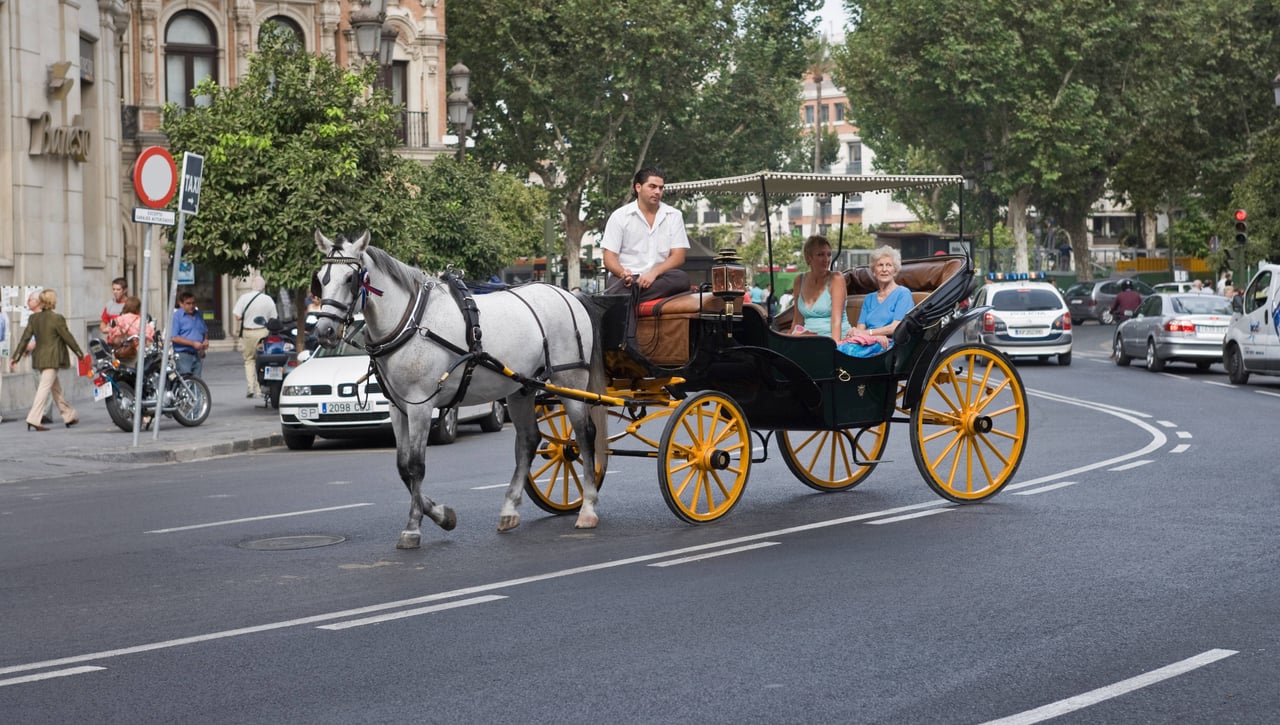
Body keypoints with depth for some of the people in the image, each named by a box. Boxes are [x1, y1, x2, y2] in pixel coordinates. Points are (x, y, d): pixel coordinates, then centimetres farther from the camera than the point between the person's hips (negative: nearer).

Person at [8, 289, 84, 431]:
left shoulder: (33, 318, 5)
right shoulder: (57, 318, -13)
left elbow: (25, 338, 4)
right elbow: (67, 337, -8)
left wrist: (16, 357, 7)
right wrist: (79, 352, 4)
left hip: (39, 358, 7)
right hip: (52, 358, -7)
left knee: (56, 388, 17)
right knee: (45, 388, -7)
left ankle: (69, 416, 27)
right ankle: (33, 419, -13)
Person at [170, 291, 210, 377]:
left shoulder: (198, 315, 15)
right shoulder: (176, 316, -7)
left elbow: (205, 331, 27)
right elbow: (174, 337, -15)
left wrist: (206, 340, 4)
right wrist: (193, 343, -18)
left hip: (198, 355, 6)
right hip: (183, 354, -6)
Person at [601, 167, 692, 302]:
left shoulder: (674, 216, 12)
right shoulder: (619, 216, 8)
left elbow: (678, 256, 4)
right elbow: (609, 257, 3)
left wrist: (654, 272, -16)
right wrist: (623, 273, -21)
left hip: (659, 278, 3)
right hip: (627, 279, -3)